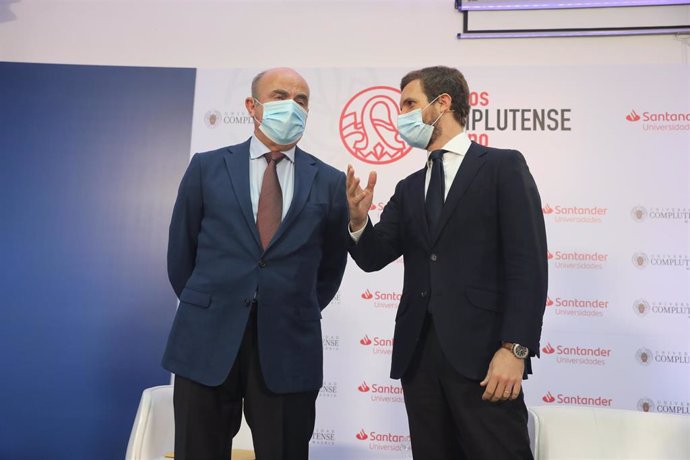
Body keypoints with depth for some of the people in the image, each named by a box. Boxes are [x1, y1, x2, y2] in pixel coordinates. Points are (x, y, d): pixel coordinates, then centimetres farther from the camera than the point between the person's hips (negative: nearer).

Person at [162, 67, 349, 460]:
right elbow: (181, 251, 10)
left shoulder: (330, 182, 3)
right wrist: (203, 310, 12)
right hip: (207, 340, 0)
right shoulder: (207, 167, 3)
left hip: (289, 346, 0)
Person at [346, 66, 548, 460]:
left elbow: (528, 263, -8)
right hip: (418, 355, 6)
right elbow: (373, 258, 9)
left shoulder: (503, 167, 0)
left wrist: (515, 348, -16)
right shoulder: (409, 188, 17)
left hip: (481, 352, -5)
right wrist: (358, 219, -11)